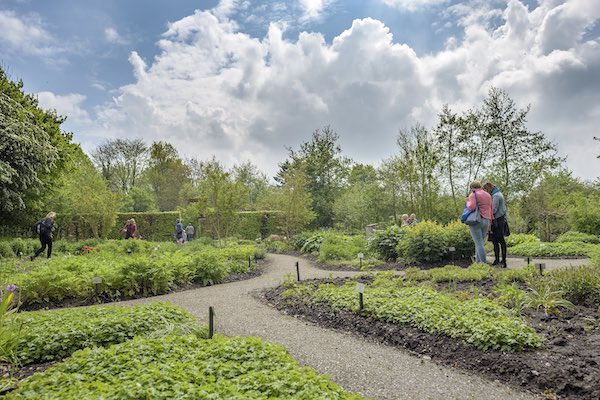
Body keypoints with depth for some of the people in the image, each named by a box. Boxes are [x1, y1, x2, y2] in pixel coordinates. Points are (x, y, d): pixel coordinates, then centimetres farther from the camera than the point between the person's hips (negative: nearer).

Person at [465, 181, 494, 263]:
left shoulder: (473, 195, -5)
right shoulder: (488, 195, 16)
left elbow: (472, 207, -19)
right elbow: (491, 210, 15)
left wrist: (468, 202, 2)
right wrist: (490, 223, 18)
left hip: (476, 221, -6)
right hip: (486, 221, 7)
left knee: (479, 243, -6)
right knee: (479, 242, 15)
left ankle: (484, 264, -9)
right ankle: (478, 262, 13)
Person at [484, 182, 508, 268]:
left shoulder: (496, 195, -13)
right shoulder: (498, 194, 17)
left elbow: (494, 209, -19)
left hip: (498, 221, -10)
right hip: (496, 221, 10)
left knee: (501, 240, -4)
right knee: (494, 240, 9)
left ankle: (503, 260, 1)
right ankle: (497, 259, 14)